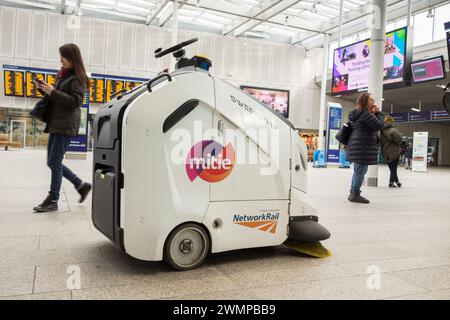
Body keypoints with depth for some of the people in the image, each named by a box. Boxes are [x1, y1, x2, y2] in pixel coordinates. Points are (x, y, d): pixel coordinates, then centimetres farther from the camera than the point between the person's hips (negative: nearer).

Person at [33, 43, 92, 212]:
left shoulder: (78, 78, -5)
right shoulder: (63, 75, 19)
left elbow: (75, 101, -14)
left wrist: (53, 92, -16)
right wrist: (46, 89, 5)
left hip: (66, 125, -9)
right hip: (55, 123, 9)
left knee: (54, 161, -8)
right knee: (52, 162, 9)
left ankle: (53, 200, 0)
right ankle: (81, 185, 20)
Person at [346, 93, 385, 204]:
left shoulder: (357, 113, 18)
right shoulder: (366, 113, -13)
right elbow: (379, 125, -16)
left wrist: (374, 113, 11)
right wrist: (378, 113, -3)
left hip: (357, 146, 11)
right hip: (363, 146, -11)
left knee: (358, 170, 16)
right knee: (361, 170, -7)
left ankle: (353, 193, 22)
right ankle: (355, 194, -3)